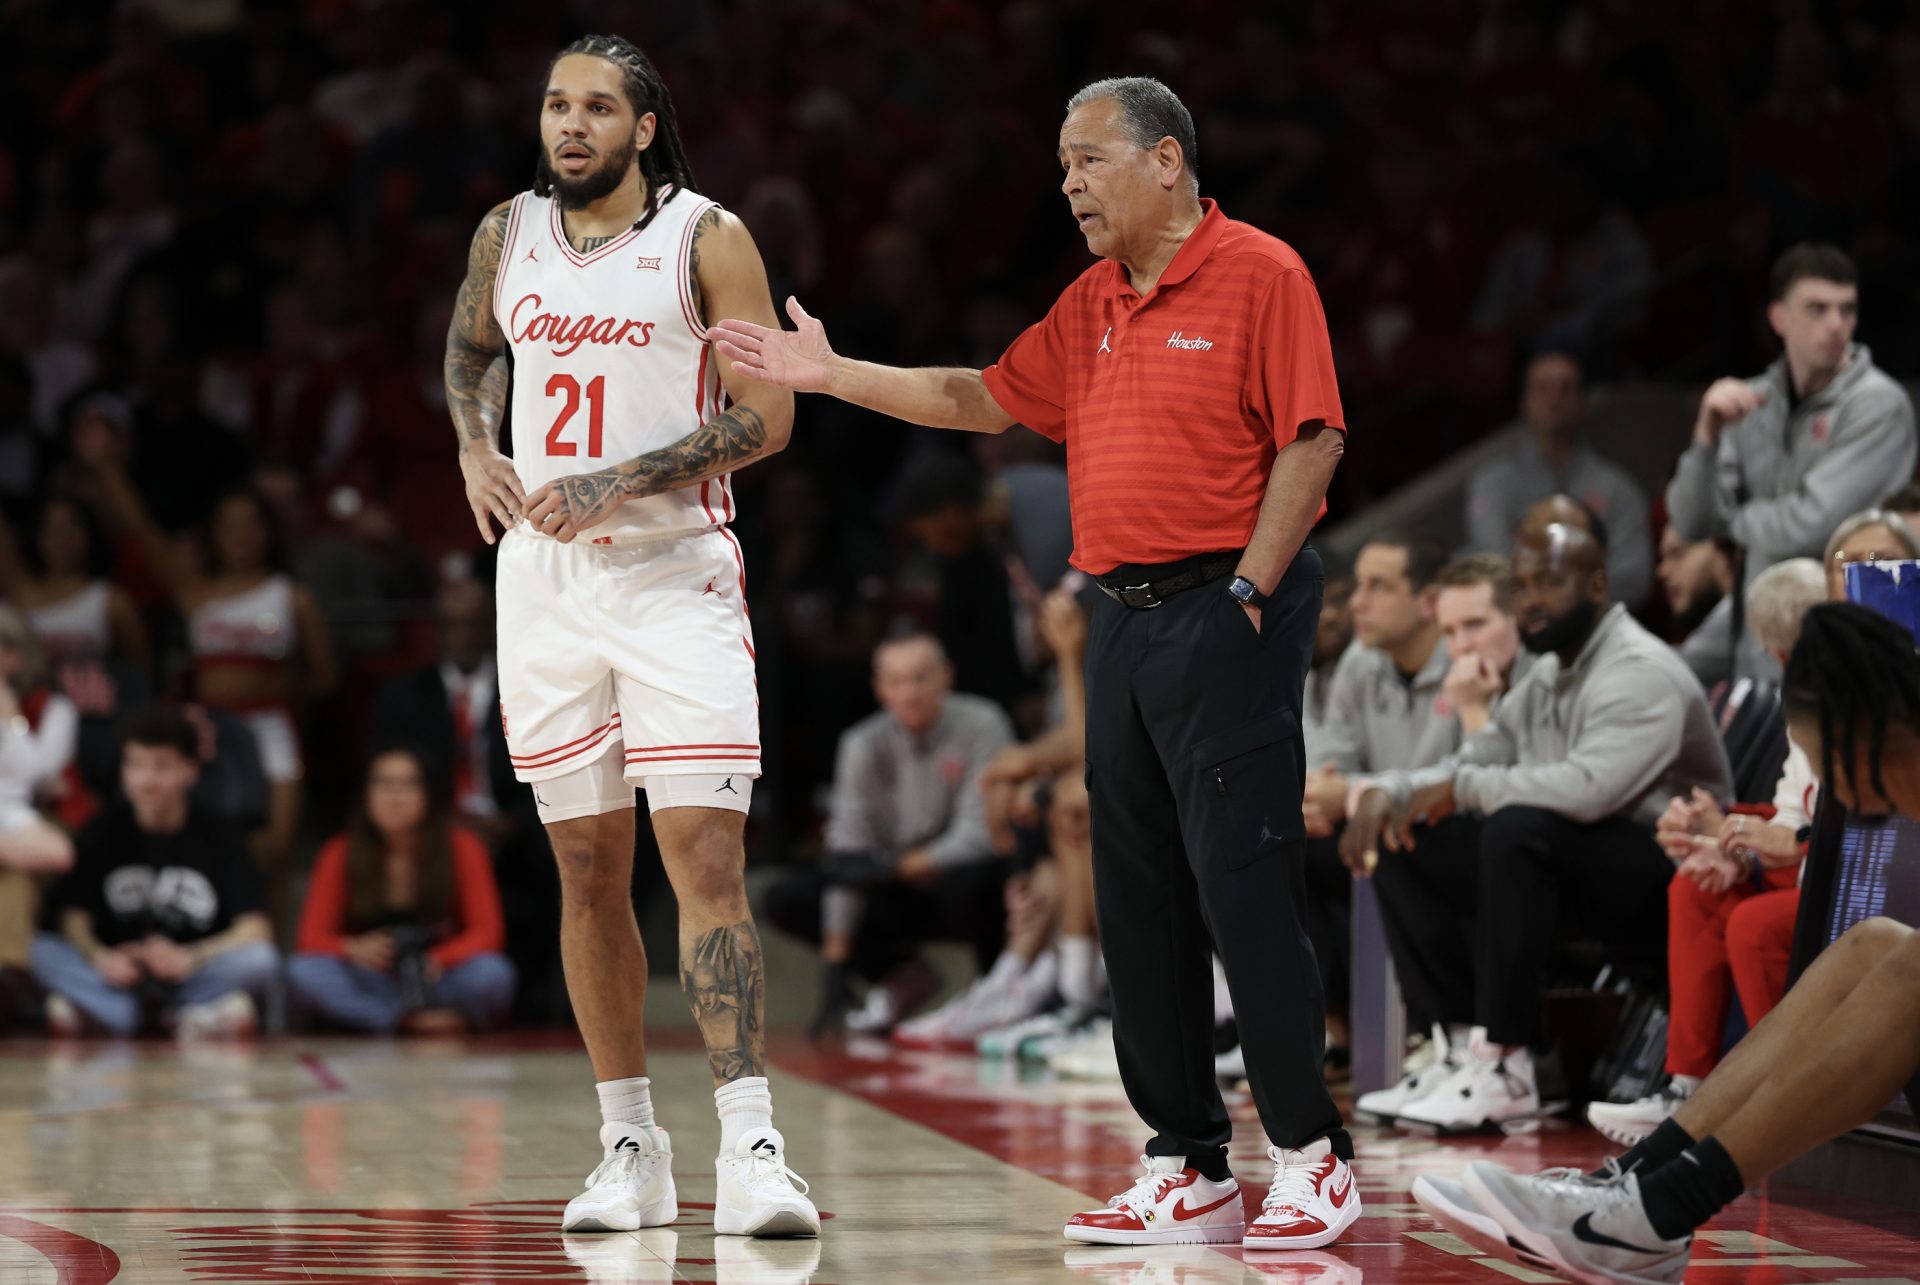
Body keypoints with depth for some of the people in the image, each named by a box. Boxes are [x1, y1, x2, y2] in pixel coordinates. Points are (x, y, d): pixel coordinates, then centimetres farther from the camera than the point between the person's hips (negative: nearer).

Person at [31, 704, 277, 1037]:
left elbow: (255, 930, -8)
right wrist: (100, 957, -26)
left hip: (191, 974, -1)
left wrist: (189, 958, -25)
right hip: (120, 972, 1)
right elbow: (73, 918, -3)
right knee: (41, 950, -25)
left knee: (262, 960, -29)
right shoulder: (103, 833, 5)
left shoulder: (219, 839, 2)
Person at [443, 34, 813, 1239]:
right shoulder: (508, 235, 8)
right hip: (546, 580, 4)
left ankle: (750, 1144, -17)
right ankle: (630, 1148, 14)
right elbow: (471, 349, 29)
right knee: (589, 867, 6)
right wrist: (475, 449, 9)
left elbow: (767, 415, -9)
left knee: (706, 852, -13)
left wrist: (620, 484, -17)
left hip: (676, 571, -4)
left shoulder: (707, 239, -5)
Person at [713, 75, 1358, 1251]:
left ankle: (1314, 1160, -5)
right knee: (1139, 902, 6)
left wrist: (1249, 592, -15)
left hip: (1225, 615, -8)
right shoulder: (1093, 306, 18)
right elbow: (982, 399, 25)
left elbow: (1310, 442, -11)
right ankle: (1188, 1169, 11)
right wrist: (830, 374, 19)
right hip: (1124, 622, 8)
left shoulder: (1260, 276, -6)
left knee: (1246, 889, -10)